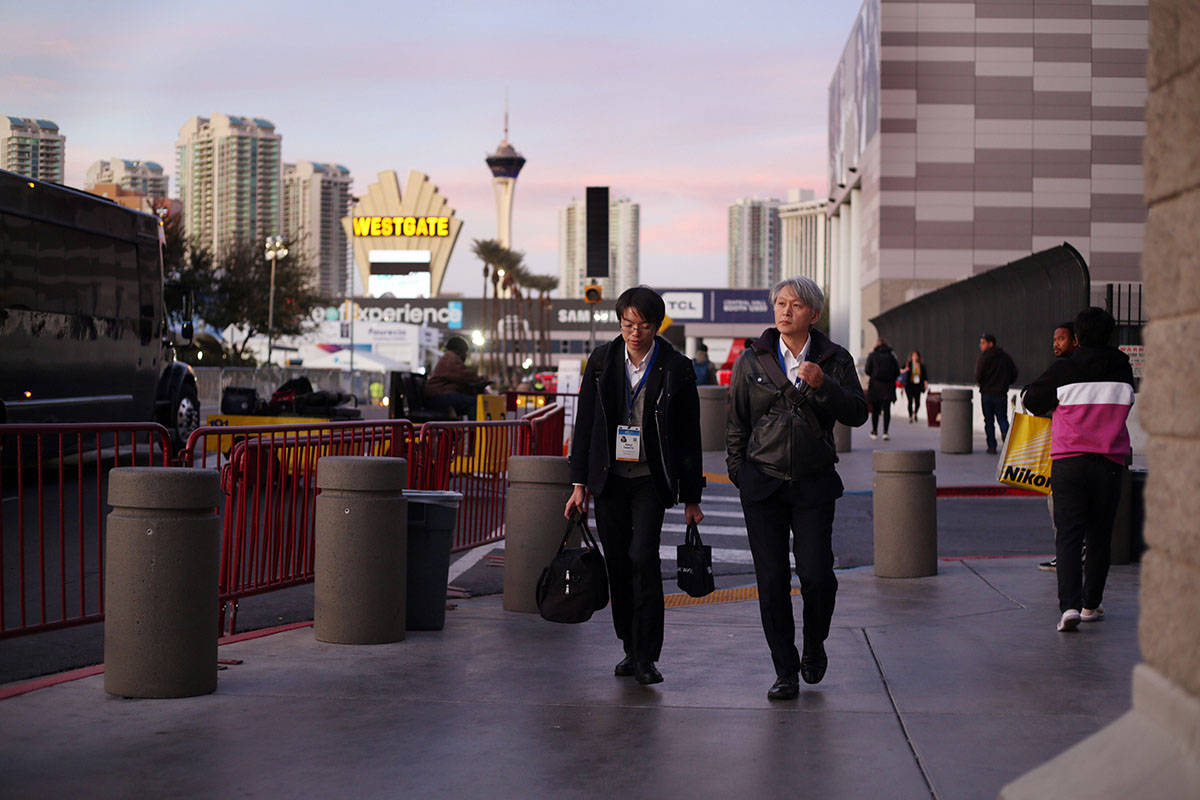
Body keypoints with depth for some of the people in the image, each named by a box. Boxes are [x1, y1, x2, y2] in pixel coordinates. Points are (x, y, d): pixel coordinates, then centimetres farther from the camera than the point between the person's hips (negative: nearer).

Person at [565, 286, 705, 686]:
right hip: (609, 478, 3)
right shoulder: (602, 360, 3)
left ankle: (647, 656, -8)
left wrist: (691, 497, 1)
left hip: (651, 480, -3)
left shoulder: (676, 368, -4)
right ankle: (631, 648, 20)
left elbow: (689, 437, 1)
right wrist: (579, 481, 3)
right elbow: (585, 422, 7)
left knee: (643, 558, -15)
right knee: (617, 562, 6)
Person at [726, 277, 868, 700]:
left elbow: (857, 414, -4)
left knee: (816, 574, -9)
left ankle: (814, 646, 22)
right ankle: (785, 672, 10)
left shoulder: (834, 360, 3)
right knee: (771, 581, -1)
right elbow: (736, 423, 9)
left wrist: (824, 385, -18)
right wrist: (738, 473, 5)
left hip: (814, 483, -1)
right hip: (762, 482, 1)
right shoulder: (752, 360, 4)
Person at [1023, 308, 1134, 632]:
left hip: (1068, 461, -2)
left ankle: (1069, 605, -16)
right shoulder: (1123, 369, 3)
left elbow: (1032, 400, 8)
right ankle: (1091, 604, 20)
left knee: (1068, 535, -2)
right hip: (1109, 462, 2)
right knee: (1099, 536, 12)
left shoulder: (1063, 370, -4)